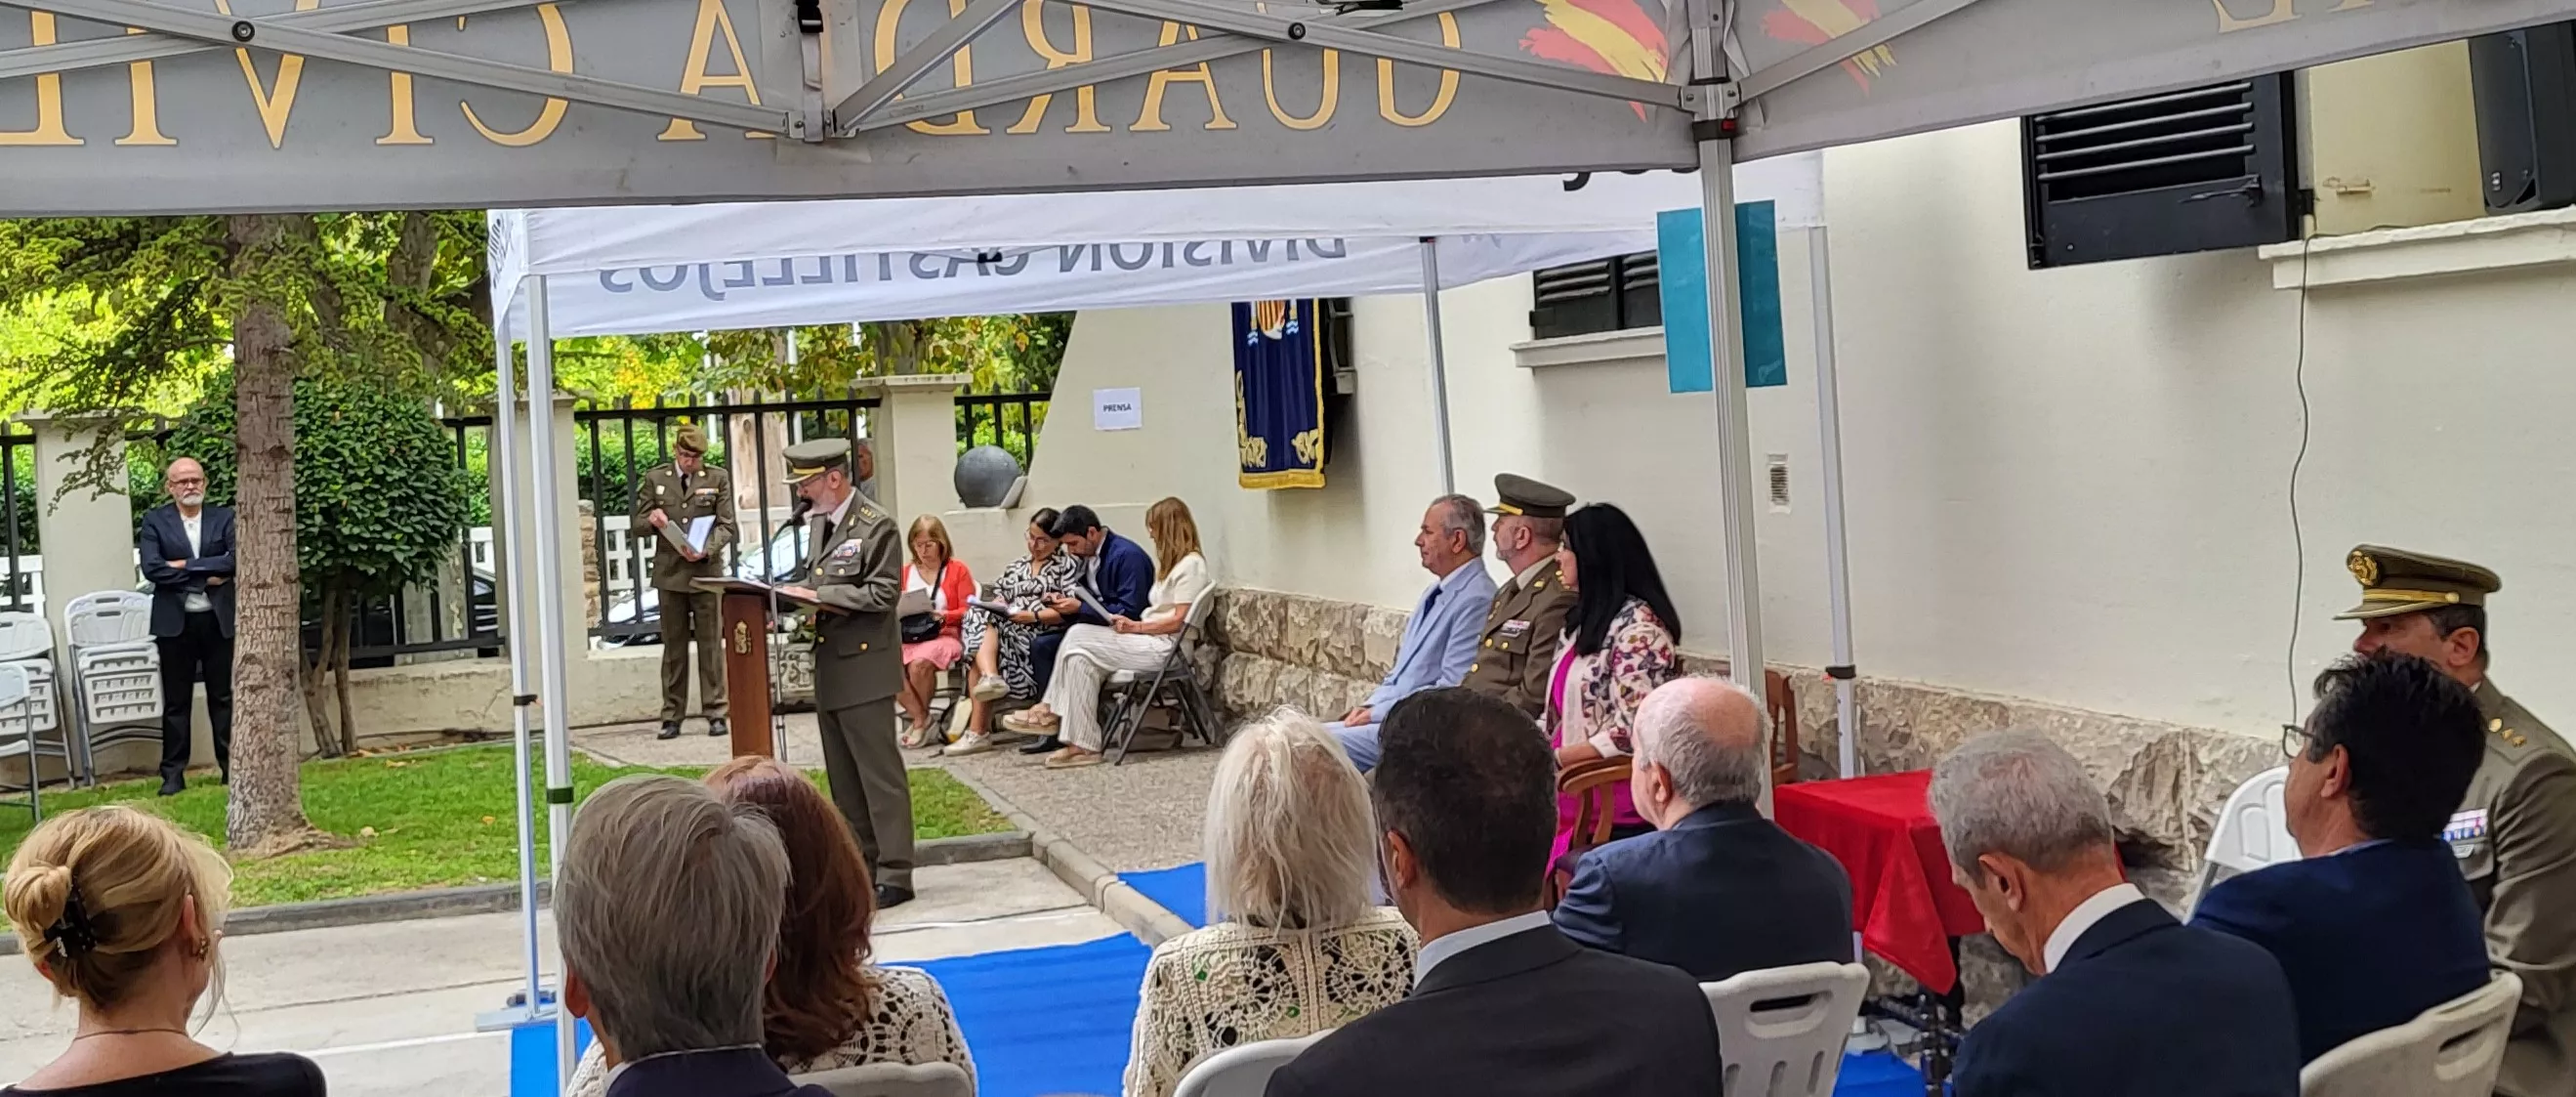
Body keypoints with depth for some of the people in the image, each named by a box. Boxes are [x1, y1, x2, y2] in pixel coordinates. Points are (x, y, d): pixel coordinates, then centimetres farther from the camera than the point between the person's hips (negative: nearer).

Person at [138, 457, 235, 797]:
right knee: (176, 702, 4)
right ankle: (173, 774, 8)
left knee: (224, 698, 5)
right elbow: (151, 568, -10)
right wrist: (206, 577, -12)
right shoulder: (155, 520, 4)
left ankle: (231, 768, 11)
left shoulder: (224, 518, 6)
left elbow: (234, 560, -10)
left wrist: (185, 565, -13)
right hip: (174, 622, 0)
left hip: (219, 619, 1)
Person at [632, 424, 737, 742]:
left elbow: (725, 525, 1)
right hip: (670, 572, 1)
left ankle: (715, 713, 5)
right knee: (673, 647, 5)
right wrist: (652, 519, -13)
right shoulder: (655, 478, 8)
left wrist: (706, 549, -18)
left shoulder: (718, 478, 5)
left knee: (711, 644, 0)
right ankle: (672, 716, 9)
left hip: (707, 571, -1)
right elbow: (639, 522, 11)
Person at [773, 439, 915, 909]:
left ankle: (895, 875, -2)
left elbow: (883, 593, -17)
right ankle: (859, 867, 22)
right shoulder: (820, 522, 15)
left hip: (864, 666, -9)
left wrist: (819, 596, -18)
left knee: (880, 773, -6)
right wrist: (802, 599, 2)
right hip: (829, 667, 9)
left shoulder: (876, 526, -11)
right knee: (843, 778, 14)